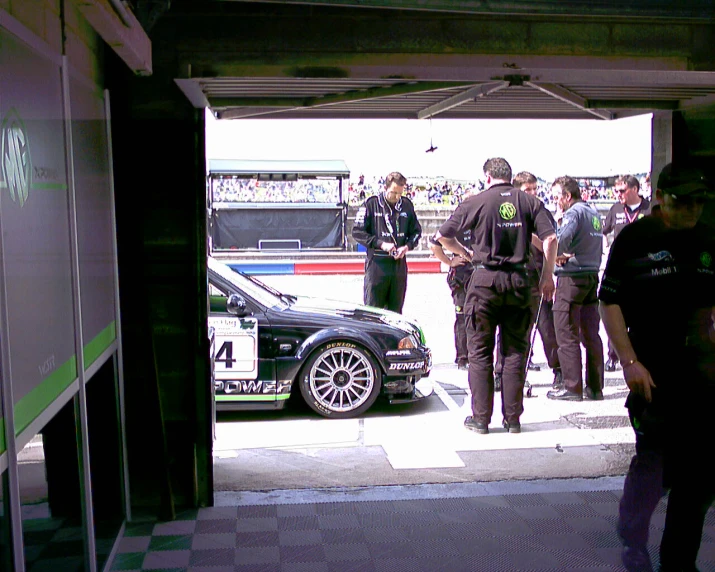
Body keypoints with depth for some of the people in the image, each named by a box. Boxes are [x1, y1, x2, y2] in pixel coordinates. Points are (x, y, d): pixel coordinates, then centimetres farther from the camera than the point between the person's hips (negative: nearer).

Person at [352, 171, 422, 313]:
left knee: (396, 312, 9)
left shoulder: (407, 205, 8)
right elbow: (357, 232, -5)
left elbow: (416, 231, 16)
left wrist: (407, 246, -4)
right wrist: (380, 244, -14)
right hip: (376, 264, -4)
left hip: (400, 263, 4)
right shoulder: (371, 204, -4)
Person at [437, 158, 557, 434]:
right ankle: (512, 418, 14)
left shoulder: (477, 202, 0)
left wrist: (464, 252, 20)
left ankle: (480, 418, 8)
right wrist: (547, 276, 6)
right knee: (515, 351, 10)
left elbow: (444, 236, 2)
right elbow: (550, 238, -2)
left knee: (480, 352, 6)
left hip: (485, 279, -2)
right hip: (518, 281, 3)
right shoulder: (529, 202, 6)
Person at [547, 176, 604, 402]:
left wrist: (557, 255, -13)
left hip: (572, 277, -9)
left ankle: (572, 387, 0)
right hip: (592, 275, 9)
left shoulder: (574, 213, -11)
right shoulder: (593, 212, 17)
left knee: (567, 335, -2)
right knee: (591, 334, 11)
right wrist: (569, 254, 5)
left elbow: (562, 237, -30)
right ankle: (595, 387, 16)